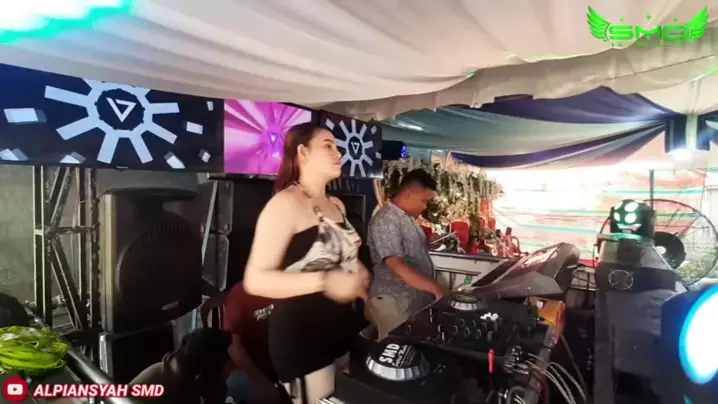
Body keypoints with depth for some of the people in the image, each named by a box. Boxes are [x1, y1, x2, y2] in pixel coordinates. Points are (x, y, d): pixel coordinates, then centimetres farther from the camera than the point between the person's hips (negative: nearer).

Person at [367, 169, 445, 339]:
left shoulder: (408, 217, 11)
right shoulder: (385, 220, -20)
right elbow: (397, 266, -28)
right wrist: (435, 288, -30)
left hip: (417, 299, 9)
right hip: (396, 303, -9)